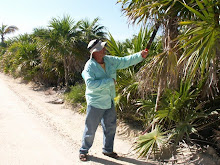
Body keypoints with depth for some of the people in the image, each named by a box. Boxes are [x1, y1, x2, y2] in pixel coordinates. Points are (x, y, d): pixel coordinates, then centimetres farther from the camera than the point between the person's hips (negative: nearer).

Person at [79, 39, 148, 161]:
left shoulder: (109, 60, 0)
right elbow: (90, 84, -30)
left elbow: (125, 61, 6)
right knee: (91, 128, 5)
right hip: (96, 103, -7)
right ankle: (84, 151, 27)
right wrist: (109, 81, -26)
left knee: (111, 126, 17)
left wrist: (140, 55, -4)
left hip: (109, 102, 7)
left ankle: (108, 150, 36)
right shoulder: (89, 66, -19)